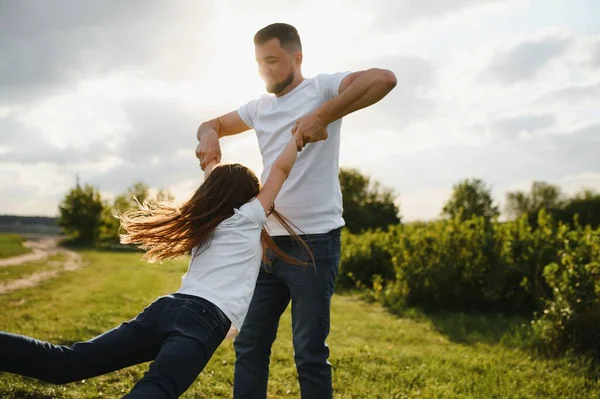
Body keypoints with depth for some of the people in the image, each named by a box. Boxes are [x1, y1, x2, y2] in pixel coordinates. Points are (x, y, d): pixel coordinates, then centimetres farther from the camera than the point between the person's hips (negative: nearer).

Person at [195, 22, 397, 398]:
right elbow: (212, 125, 28)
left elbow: (384, 78, -21)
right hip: (268, 242, 7)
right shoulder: (260, 107, 15)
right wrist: (208, 138, 3)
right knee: (249, 346, 10)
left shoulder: (321, 88, -5)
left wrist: (322, 116, -29)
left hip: (314, 241, -7)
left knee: (310, 352, 1)